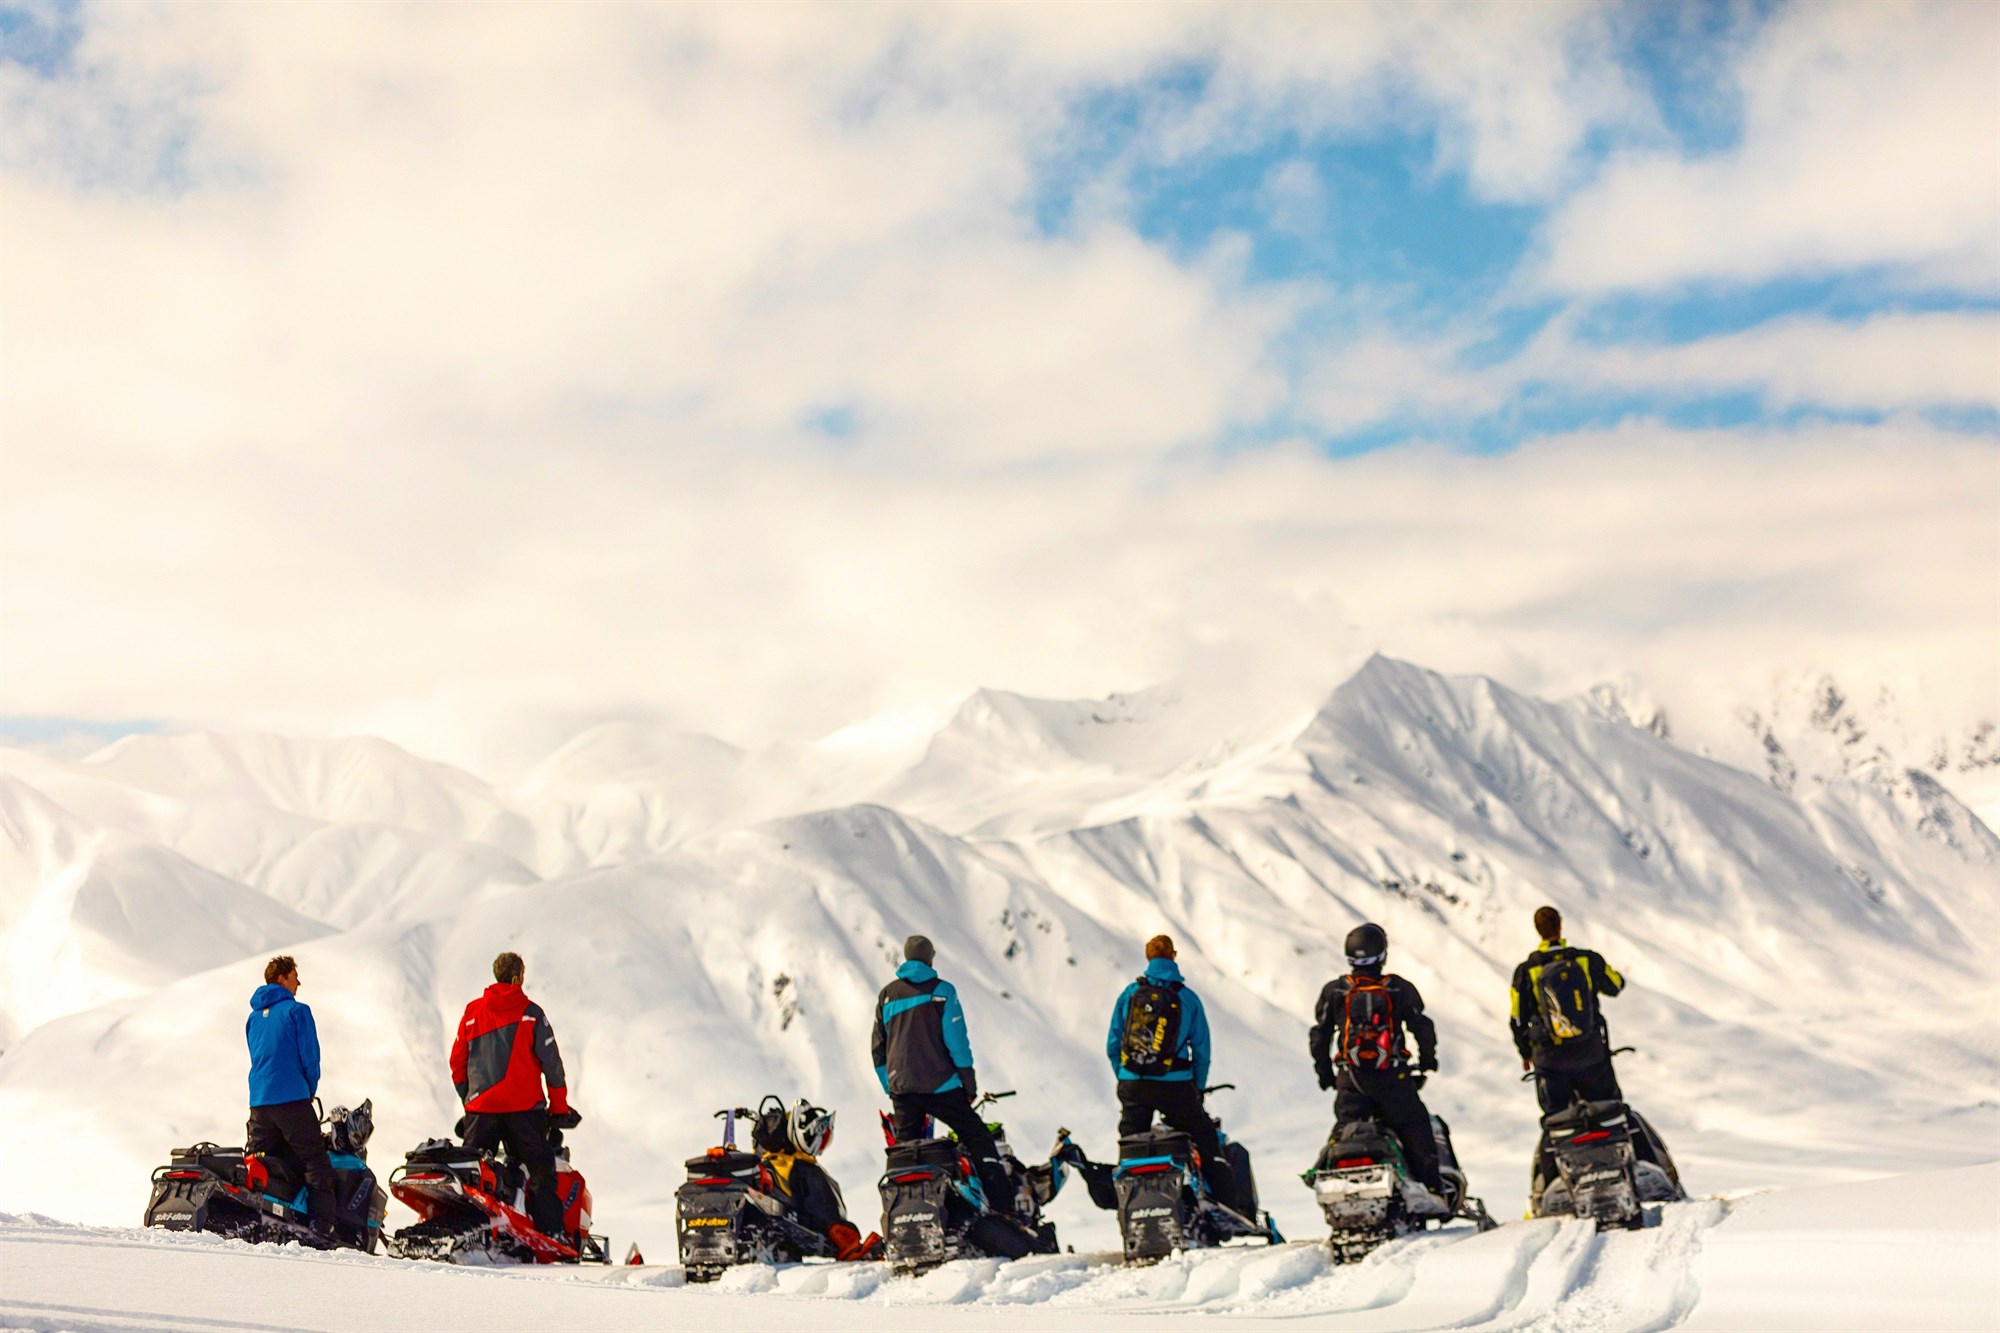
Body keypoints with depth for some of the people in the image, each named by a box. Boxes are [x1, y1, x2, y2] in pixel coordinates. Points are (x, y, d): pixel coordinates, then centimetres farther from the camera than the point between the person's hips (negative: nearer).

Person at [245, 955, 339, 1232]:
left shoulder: (254, 1016, 16)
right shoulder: (296, 1010, -5)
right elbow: (309, 1054, -8)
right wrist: (311, 1089, 9)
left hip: (258, 1101, 7)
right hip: (292, 1098, -6)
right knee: (316, 1162, -4)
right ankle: (322, 1224, -13)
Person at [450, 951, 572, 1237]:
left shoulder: (472, 1012, 10)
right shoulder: (530, 1013, 0)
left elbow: (457, 1062, 13)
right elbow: (551, 1061, 0)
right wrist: (559, 1106, 7)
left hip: (480, 1106, 3)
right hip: (523, 1106, -3)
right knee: (541, 1170, 1)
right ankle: (550, 1233, -6)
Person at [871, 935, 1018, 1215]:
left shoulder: (887, 995, 11)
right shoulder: (941, 990, -3)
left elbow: (878, 1050, 15)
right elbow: (957, 1041, -7)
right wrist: (969, 1084, -1)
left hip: (901, 1088, 4)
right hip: (938, 1085, -4)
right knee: (977, 1137, 0)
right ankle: (1002, 1205, -10)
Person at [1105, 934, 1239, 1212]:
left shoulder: (1129, 994, 4)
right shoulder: (1188, 998, 0)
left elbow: (1112, 1045, 6)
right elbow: (1201, 1050, 3)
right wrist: (1198, 1089, 15)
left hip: (1133, 1087, 2)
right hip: (1175, 1086, -2)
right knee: (1208, 1146, 6)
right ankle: (1230, 1208, 1)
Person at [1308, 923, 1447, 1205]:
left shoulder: (1334, 991, 5)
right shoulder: (1399, 989, 1)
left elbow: (1319, 1036, 7)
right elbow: (1423, 1029, 2)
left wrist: (1324, 1072, 19)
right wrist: (1426, 1065, 17)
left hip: (1350, 1080, 1)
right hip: (1392, 1077, -1)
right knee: (1416, 1129, 6)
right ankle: (1431, 1189, 0)